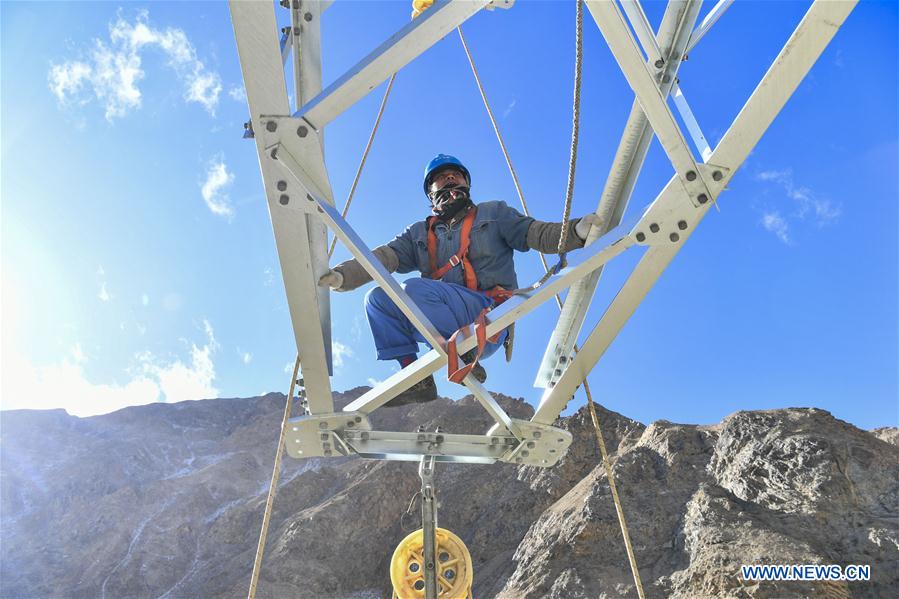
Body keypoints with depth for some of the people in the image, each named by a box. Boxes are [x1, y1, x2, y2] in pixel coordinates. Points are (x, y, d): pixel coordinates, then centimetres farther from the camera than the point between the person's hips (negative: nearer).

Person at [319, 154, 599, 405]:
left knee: (416, 289, -26)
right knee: (378, 298, -12)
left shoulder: (494, 213, 17)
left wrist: (576, 230, -14)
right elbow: (382, 257, 9)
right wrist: (341, 275, -9)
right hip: (445, 324, 5)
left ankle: (467, 357, -15)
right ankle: (416, 378, -13)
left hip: (490, 319, -4)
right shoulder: (419, 233, 23)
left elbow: (537, 234, 7)